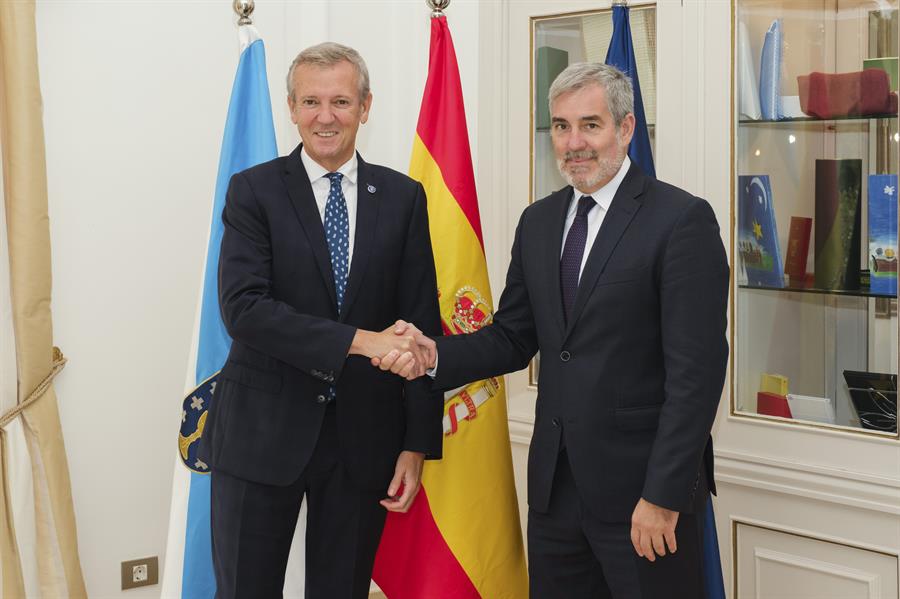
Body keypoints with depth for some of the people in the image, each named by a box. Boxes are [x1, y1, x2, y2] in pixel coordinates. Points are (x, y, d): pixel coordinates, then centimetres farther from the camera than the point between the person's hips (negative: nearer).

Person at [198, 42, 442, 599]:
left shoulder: (403, 197, 4)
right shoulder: (254, 190, -2)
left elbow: (422, 323, 3)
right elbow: (243, 306, -15)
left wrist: (417, 445, -2)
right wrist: (357, 341, -24)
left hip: (365, 435, 2)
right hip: (263, 430, -2)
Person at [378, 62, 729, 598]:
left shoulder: (682, 220, -10)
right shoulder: (538, 222, 11)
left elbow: (696, 369, -14)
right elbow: (514, 338, 13)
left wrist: (664, 495, -17)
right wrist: (435, 354, -6)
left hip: (642, 486, -6)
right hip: (556, 486, 6)